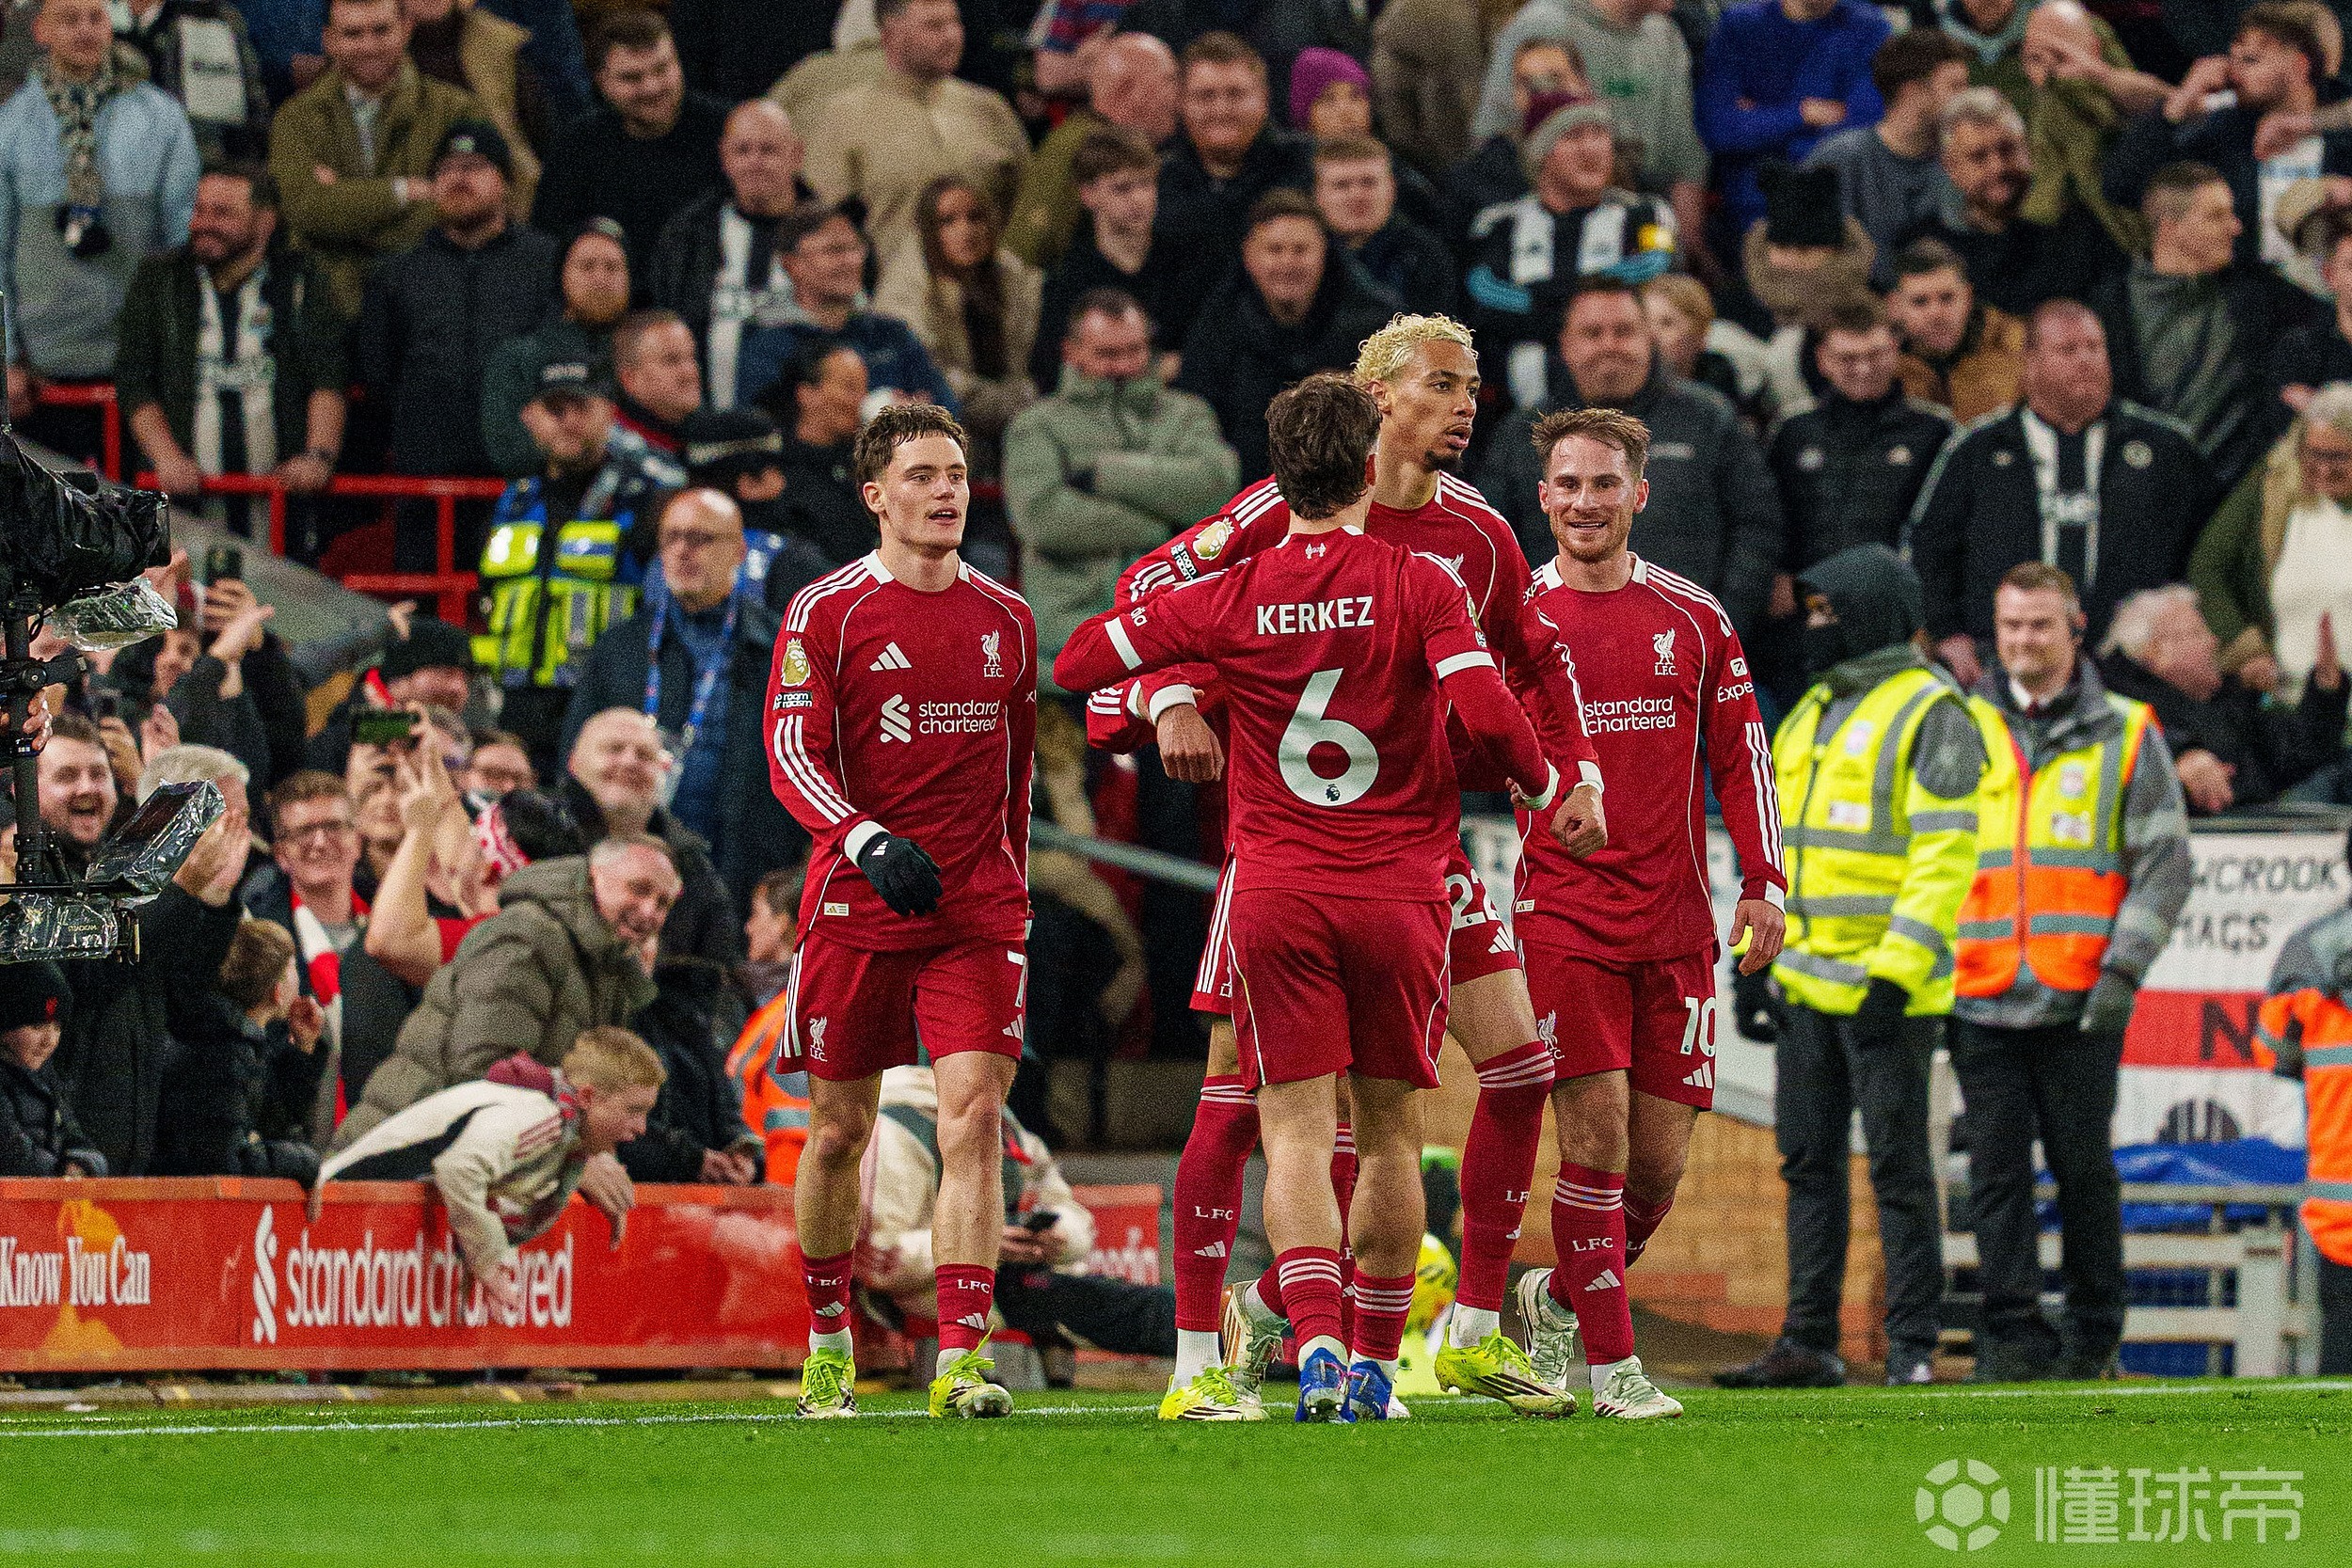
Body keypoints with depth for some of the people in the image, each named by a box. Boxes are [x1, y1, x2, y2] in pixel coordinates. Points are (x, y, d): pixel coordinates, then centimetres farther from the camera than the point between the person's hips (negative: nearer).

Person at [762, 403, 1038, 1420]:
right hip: (855, 907, -2)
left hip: (976, 912, 2)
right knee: (837, 1133, 7)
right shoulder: (827, 612, -1)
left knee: (974, 1118, -13)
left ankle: (962, 1357, -17)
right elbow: (791, 757, -9)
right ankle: (827, 1346, 26)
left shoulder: (1006, 619, 11)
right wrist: (867, 841, -25)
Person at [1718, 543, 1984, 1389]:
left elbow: (1944, 855, -15)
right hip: (1808, 984, 8)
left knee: (1897, 1167, -5)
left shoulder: (1930, 714, -9)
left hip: (1884, 991, -8)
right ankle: (1808, 1342, 13)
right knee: (1809, 1162, 9)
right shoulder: (1814, 712, 18)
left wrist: (1897, 970, -21)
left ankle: (1913, 1349, -1)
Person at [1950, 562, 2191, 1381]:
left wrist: (2123, 969, -8)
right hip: (1981, 998, 2)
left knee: (2082, 1168, 2)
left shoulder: (2126, 734, 6)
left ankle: (2093, 1335, 12)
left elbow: (2165, 861, 3)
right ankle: (2013, 1333, 2)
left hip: (2080, 1003, -2)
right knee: (1997, 1170, -1)